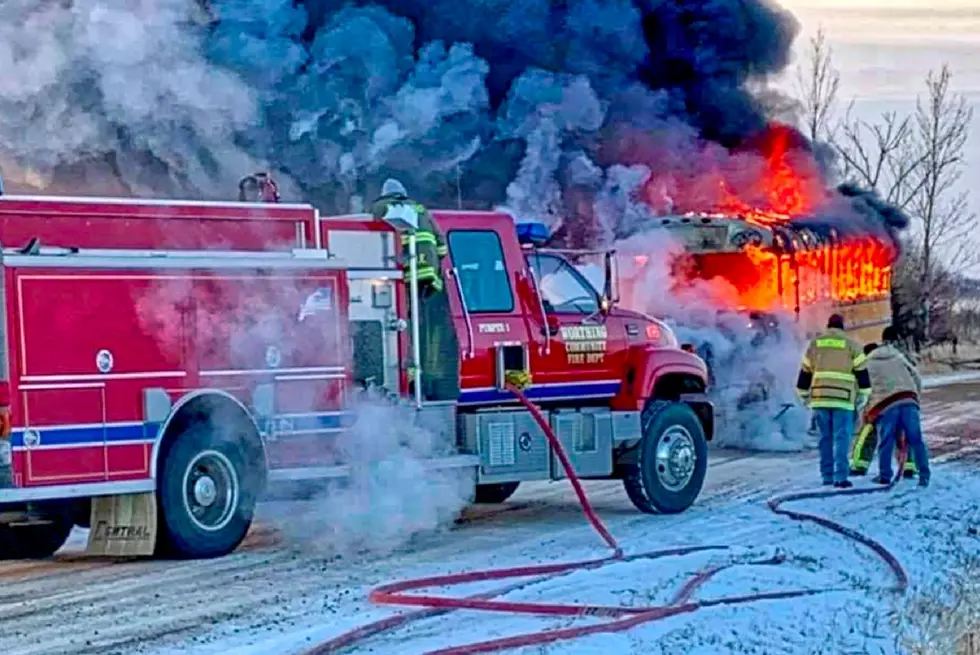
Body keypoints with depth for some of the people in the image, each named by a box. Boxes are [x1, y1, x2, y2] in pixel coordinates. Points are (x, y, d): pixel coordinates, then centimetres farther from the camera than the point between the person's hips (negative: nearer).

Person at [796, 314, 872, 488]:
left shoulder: (815, 344, 12)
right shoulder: (851, 344, 4)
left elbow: (805, 373, 15)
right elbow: (861, 373, 4)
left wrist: (804, 396, 24)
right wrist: (863, 396, 12)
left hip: (819, 398, 3)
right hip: (843, 399, -3)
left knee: (826, 438, 12)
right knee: (841, 438, -4)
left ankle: (827, 476, 12)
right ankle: (840, 477, -13)